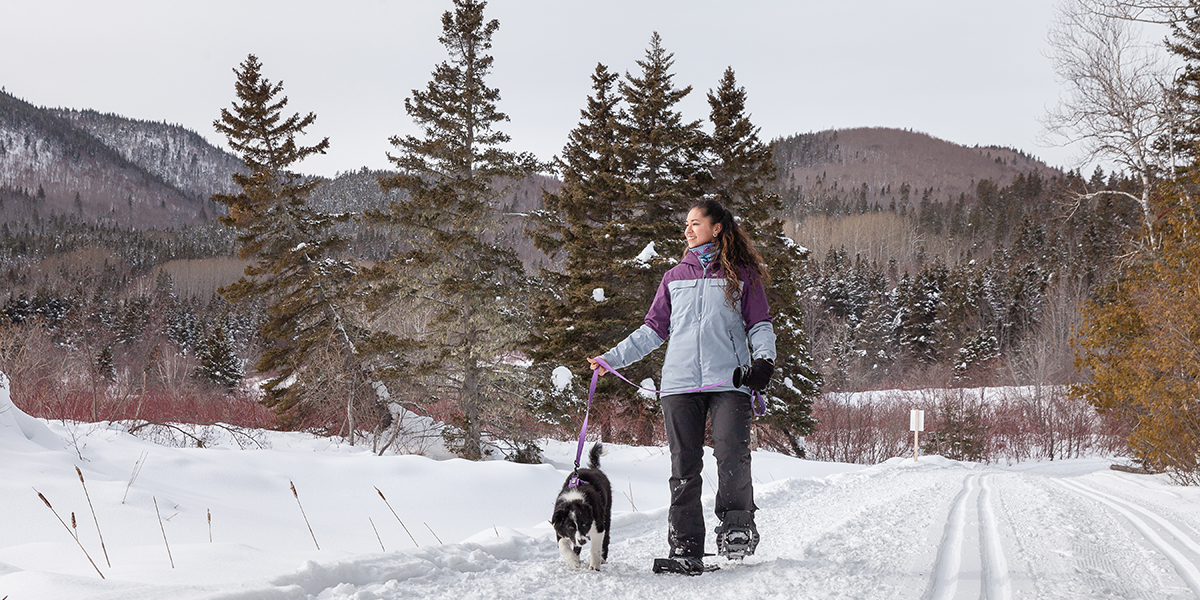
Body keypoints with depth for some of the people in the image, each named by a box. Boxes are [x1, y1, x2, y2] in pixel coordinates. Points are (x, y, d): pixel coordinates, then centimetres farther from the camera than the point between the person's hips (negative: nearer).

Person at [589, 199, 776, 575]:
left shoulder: (741, 275, 11)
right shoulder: (675, 278, 20)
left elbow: (760, 325, 10)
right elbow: (653, 331, 23)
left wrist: (764, 359, -9)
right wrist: (611, 358, 16)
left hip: (728, 381, -3)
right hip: (680, 384, 3)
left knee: (732, 455, -21)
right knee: (684, 467, -2)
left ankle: (736, 527, -3)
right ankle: (686, 551, -1)